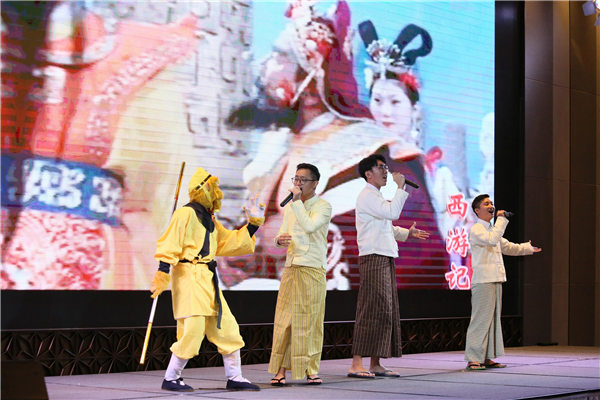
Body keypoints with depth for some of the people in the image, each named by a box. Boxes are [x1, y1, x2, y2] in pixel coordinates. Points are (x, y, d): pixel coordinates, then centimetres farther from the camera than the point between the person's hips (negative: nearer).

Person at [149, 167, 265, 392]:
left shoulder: (209, 219, 20)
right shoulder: (187, 213, -8)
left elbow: (229, 242, 26)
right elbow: (170, 244, -15)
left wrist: (253, 225, 21)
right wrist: (162, 272, -23)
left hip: (207, 280, 9)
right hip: (189, 276, -9)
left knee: (226, 327, 9)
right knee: (193, 330, -12)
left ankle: (234, 378, 17)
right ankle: (170, 379, 1)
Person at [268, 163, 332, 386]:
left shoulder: (323, 206, -2)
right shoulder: (290, 207, 16)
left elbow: (310, 226, -19)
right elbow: (283, 233, 19)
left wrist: (297, 201, -13)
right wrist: (279, 240, -5)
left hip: (313, 270, -4)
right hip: (291, 268, 5)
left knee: (311, 321, -2)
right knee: (284, 319, -1)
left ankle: (311, 370, 5)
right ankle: (281, 369, 2)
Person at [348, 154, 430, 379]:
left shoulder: (376, 196, 23)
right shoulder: (367, 196, -9)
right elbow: (392, 212, -22)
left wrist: (407, 233, 18)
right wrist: (401, 187, -13)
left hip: (385, 259, 10)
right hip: (373, 258, -10)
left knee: (386, 312, 8)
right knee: (372, 311, -13)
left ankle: (375, 364, 10)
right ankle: (357, 364, -14)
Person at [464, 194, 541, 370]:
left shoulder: (492, 229, 23)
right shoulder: (475, 229, -7)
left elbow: (507, 247, 33)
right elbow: (492, 240, -25)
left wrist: (528, 248, 28)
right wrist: (502, 219, -18)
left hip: (495, 280, 9)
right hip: (482, 281, -9)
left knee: (492, 319, 9)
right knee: (480, 319, -11)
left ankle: (487, 358, 13)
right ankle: (473, 359, -11)